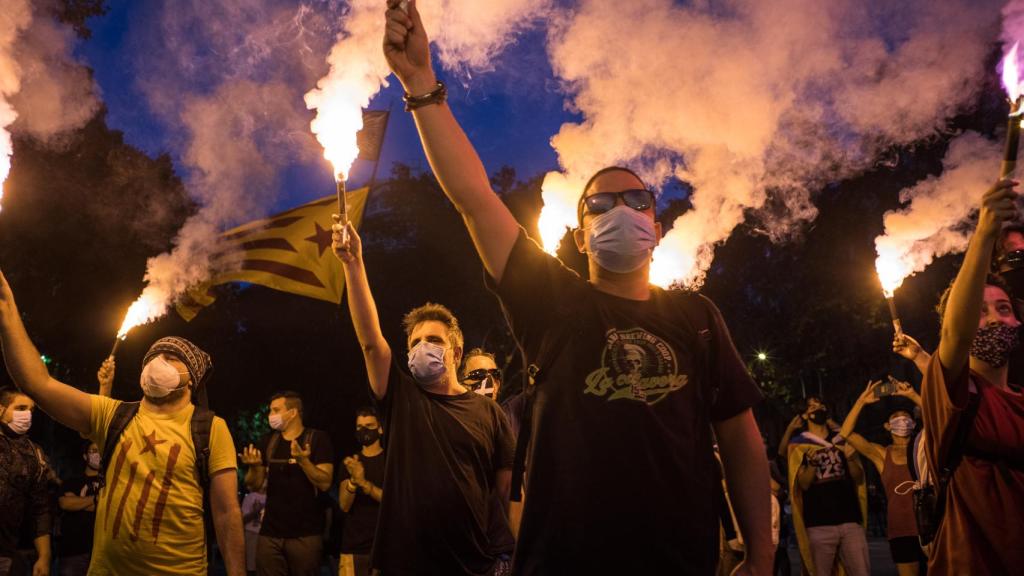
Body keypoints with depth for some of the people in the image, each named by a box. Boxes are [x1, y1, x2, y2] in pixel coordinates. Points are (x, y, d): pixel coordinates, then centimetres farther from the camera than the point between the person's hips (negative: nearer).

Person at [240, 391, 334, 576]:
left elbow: (325, 483, -12)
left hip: (306, 534, -4)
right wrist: (254, 466, -9)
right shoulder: (269, 441, 10)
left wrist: (303, 460, -26)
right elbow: (253, 485, 11)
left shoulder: (317, 439, -5)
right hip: (270, 532, 4)